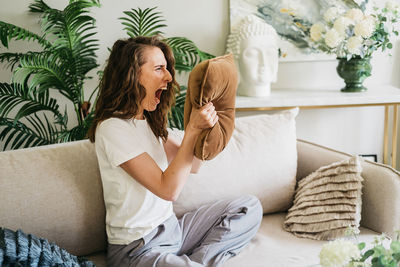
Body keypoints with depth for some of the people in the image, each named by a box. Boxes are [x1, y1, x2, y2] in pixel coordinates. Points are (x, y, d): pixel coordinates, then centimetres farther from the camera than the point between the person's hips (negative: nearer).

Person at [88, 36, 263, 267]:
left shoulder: (149, 121, 11)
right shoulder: (113, 128, -18)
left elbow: (192, 165, 14)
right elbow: (168, 189, -21)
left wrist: (204, 124, -2)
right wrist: (193, 129, -23)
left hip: (171, 229, 10)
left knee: (250, 207, 5)